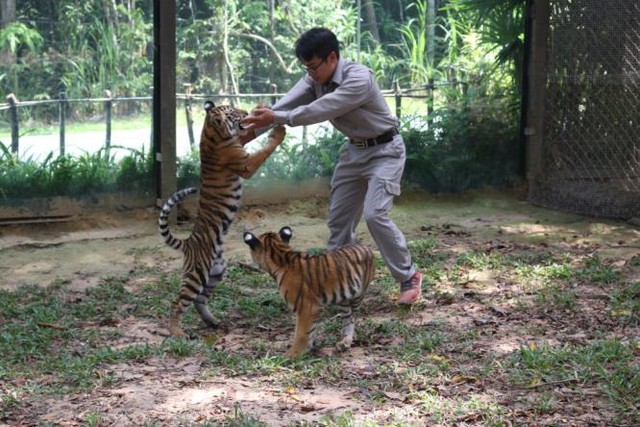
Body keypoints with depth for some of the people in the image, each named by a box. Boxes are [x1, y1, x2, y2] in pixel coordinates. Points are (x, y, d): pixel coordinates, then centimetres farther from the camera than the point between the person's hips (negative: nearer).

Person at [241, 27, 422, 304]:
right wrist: (253, 128, -27)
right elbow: (286, 105, -14)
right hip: (354, 151, 8)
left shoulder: (359, 79, -30)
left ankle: (409, 277, -4)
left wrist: (276, 119, -36)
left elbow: (320, 111, -36)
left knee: (375, 214, -19)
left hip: (384, 150, -8)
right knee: (338, 218, 7)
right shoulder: (315, 79, -6)